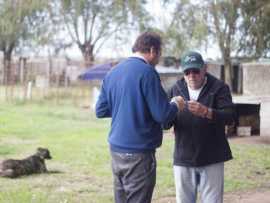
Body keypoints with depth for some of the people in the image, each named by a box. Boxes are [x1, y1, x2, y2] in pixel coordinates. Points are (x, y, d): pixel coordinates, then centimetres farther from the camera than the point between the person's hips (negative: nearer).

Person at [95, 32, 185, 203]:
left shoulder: (113, 72, 9)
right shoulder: (147, 72, -13)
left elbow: (101, 111, 14)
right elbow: (162, 115, -16)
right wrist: (176, 105, 4)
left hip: (116, 149, 7)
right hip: (139, 152, -7)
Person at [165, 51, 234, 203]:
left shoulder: (219, 88, -3)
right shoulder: (176, 89, 5)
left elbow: (229, 116, -16)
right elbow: (165, 123, 1)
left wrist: (205, 112, -34)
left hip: (211, 159, -3)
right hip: (183, 159, 3)